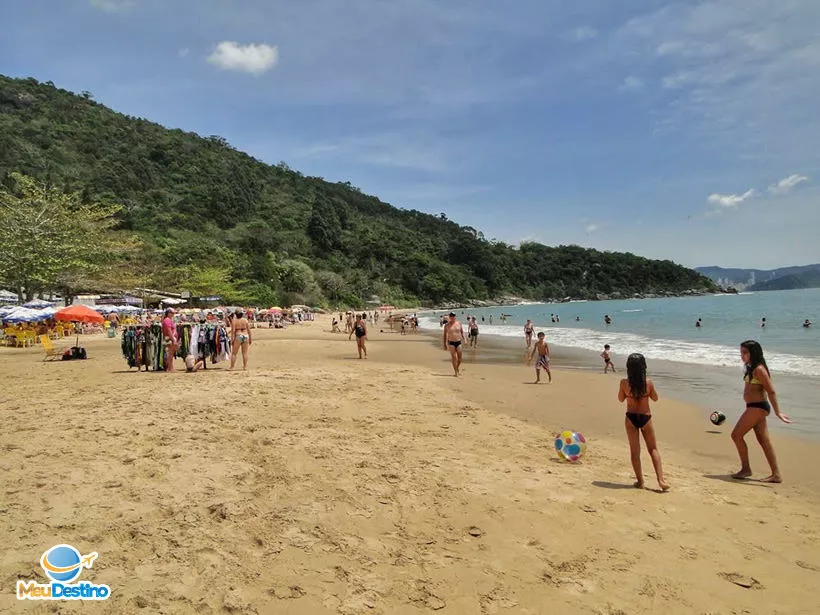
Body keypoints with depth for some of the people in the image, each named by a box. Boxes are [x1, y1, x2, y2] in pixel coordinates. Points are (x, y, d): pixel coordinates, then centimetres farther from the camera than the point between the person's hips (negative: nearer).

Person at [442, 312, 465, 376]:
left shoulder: (459, 323, 5)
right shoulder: (447, 325, 1)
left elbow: (462, 332, 10)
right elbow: (445, 335, 4)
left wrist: (463, 339, -5)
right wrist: (444, 344, 2)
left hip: (458, 342, 2)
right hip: (451, 343, -2)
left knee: (459, 357, 2)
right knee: (453, 357, -5)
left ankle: (458, 368, 29)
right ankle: (456, 372, 0)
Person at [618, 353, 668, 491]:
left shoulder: (624, 382, -15)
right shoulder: (648, 383, -15)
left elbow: (621, 399, 1)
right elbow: (655, 398, 3)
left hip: (631, 418, 0)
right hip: (646, 418, 0)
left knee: (635, 451, 11)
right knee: (653, 449, 15)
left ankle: (640, 481, 15)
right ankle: (661, 479, 9)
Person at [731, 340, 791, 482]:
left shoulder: (759, 369, -16)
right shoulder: (751, 368, 13)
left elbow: (771, 391, -19)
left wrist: (777, 412, -22)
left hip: (757, 407, -10)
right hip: (754, 407, 10)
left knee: (736, 435, -4)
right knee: (764, 441, 11)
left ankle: (746, 469, 5)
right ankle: (776, 474, 15)